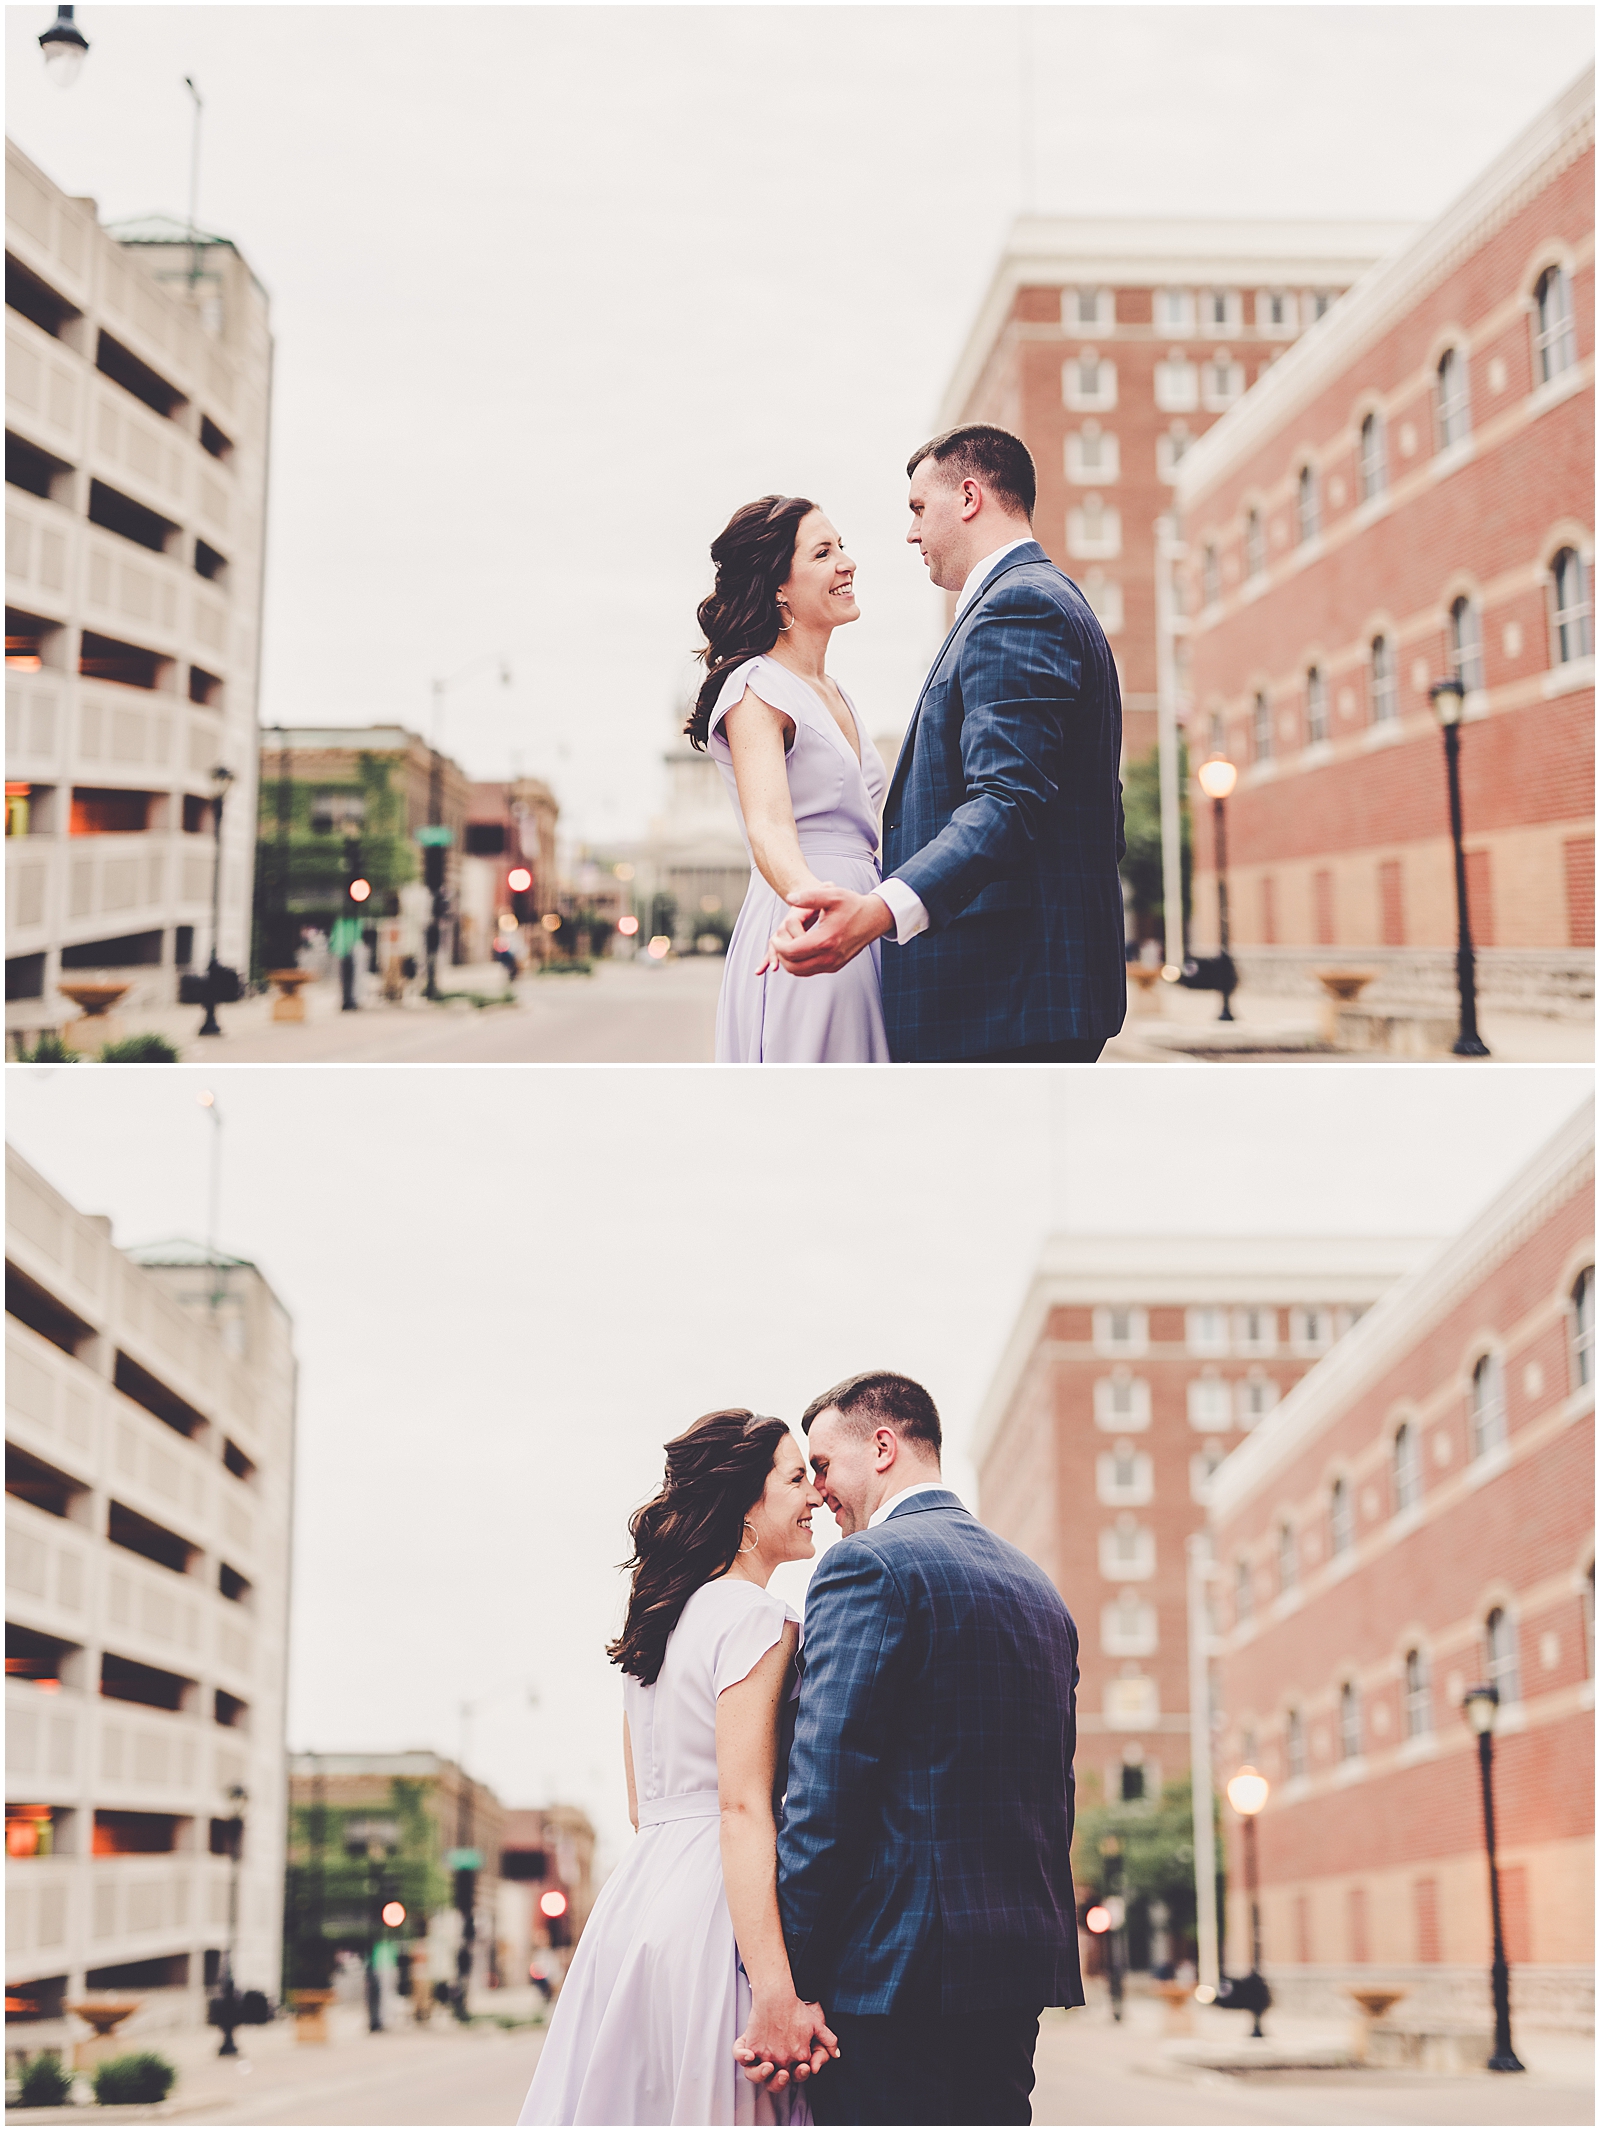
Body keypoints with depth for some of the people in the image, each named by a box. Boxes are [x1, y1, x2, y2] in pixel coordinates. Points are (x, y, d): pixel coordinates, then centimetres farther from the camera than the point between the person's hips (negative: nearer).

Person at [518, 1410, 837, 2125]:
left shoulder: (655, 1621, 17)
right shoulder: (757, 1617, -9)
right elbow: (743, 1808, -18)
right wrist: (776, 1991, -24)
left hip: (634, 1902, 9)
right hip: (715, 1911, -9)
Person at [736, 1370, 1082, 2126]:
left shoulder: (868, 1563, -9)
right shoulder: (1038, 1587, 17)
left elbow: (824, 1795, -16)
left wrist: (779, 1986, -15)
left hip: (898, 1972, -8)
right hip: (1021, 1974, 8)